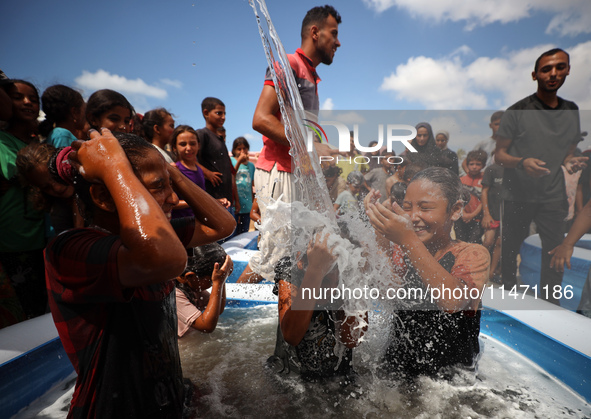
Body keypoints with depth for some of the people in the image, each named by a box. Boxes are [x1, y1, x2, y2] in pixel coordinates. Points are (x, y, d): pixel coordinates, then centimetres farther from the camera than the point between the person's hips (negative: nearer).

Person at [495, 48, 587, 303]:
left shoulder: (572, 111, 8)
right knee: (510, 246, 9)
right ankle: (508, 289, 31)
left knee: (556, 250, 3)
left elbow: (568, 150, 17)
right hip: (518, 196, -3)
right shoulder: (517, 111, -7)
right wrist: (522, 163, -27)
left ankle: (550, 301, 20)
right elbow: (499, 155, -8)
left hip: (554, 196, 3)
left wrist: (570, 161, -6)